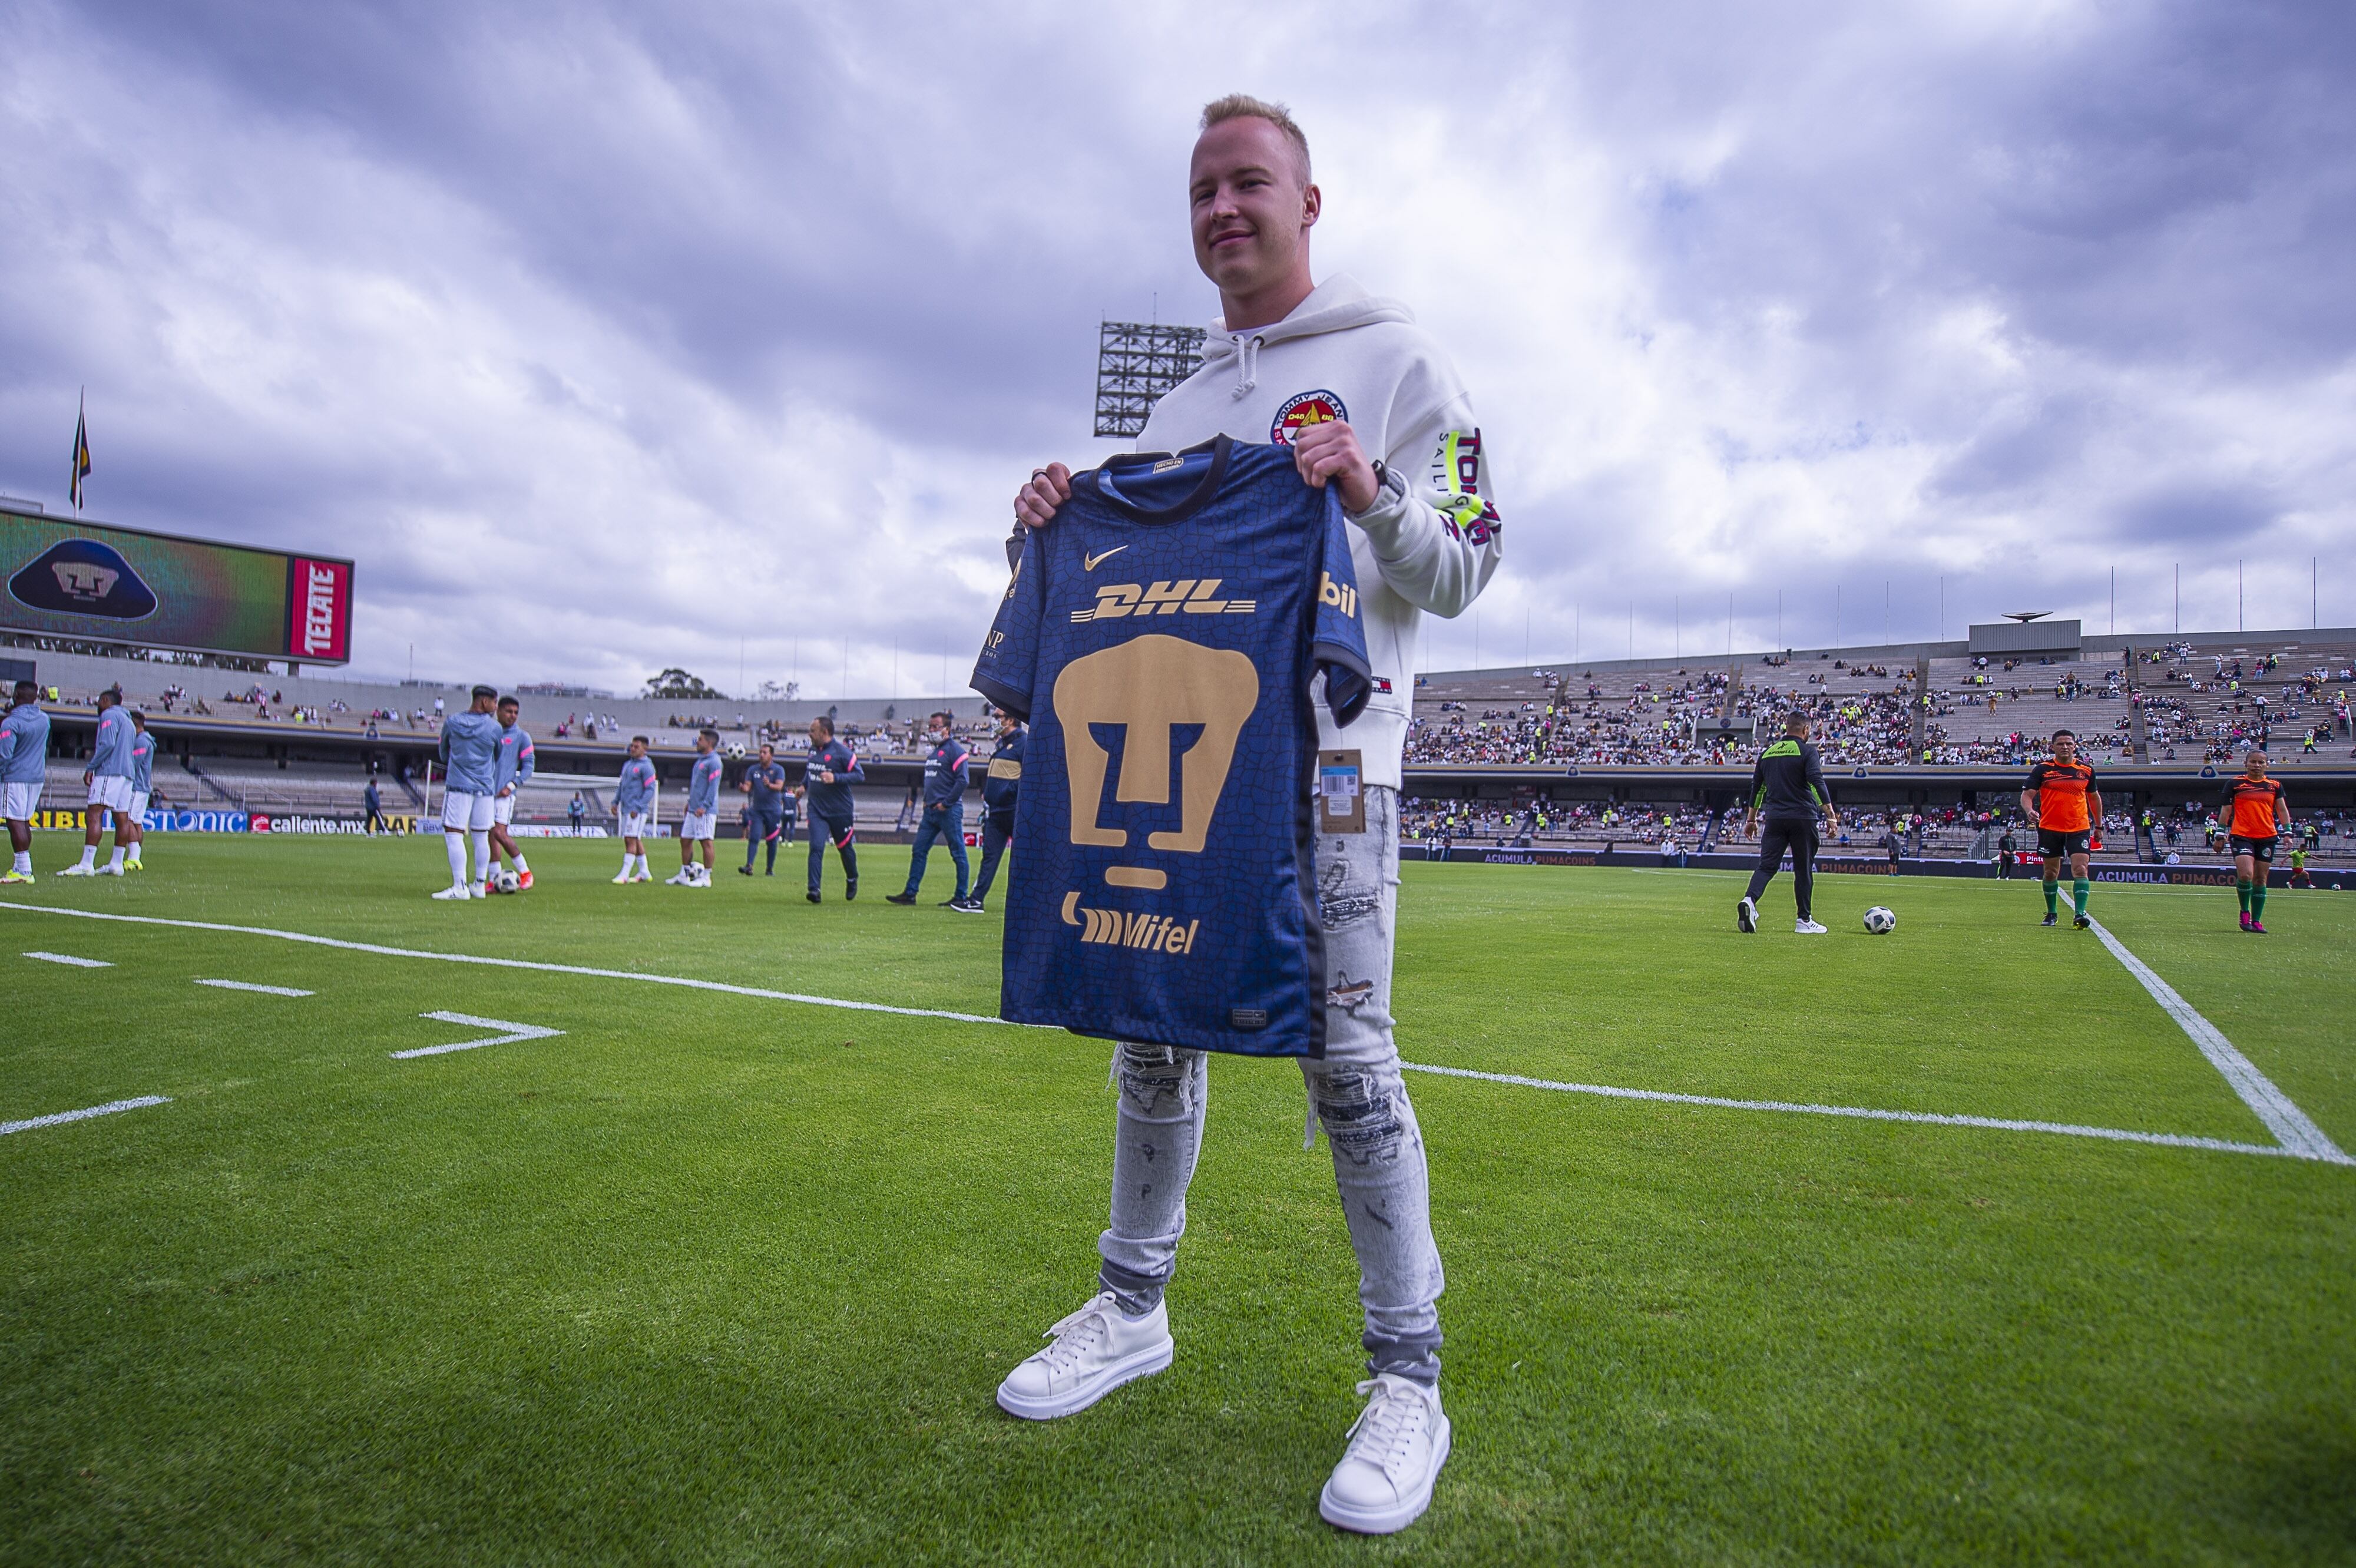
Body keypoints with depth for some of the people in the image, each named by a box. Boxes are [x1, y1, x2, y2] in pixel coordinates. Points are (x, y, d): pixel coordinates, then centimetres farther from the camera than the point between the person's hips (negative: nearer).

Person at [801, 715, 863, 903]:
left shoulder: (843, 752, -14)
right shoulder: (813, 749, 7)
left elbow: (860, 775, -16)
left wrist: (835, 778, -26)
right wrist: (804, 786, 12)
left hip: (840, 810, -4)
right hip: (816, 809, 4)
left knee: (845, 847, 13)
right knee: (816, 847, -11)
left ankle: (852, 880, 38)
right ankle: (814, 890, -14)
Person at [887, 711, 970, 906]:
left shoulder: (955, 750, -9)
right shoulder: (933, 752, 18)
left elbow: (962, 781, -17)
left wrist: (946, 804, -16)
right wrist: (927, 801, 14)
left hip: (949, 810, -9)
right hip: (931, 810, 9)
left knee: (958, 854, -1)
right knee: (919, 852, 7)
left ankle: (961, 897, 3)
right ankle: (910, 893, 11)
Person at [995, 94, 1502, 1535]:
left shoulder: (1397, 361, 6)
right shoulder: (1178, 405, 22)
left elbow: (1462, 572, 0)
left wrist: (1371, 495, -18)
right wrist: (1064, 529, 4)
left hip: (1327, 761, -5)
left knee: (1346, 1053, -8)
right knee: (1153, 1035, 9)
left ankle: (1409, 1379, 8)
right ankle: (1134, 1308, 27)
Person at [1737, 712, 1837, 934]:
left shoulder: (1767, 753, 14)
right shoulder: (1807, 751, -2)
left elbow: (1757, 789, 17)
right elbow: (1817, 784, -14)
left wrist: (1751, 819, 23)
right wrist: (1831, 815, -15)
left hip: (1774, 818, 4)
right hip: (1803, 818, -3)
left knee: (1766, 866, -2)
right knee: (1803, 869, 6)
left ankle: (1749, 900, -29)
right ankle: (1805, 921, 10)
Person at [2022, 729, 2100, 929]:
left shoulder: (2086, 770, 5)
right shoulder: (2043, 769, -2)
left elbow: (2094, 797, 19)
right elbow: (2027, 794, -6)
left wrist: (2098, 825, 21)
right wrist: (2030, 811, -27)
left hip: (2079, 828, 1)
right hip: (2050, 829, 0)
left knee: (2080, 870, -14)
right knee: (2051, 873, 9)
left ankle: (2080, 914, -16)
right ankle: (2051, 913, 23)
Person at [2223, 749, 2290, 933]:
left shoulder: (2275, 785, 11)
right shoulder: (2235, 784, 3)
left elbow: (2282, 810, 13)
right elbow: (2226, 811, 5)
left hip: (2267, 837, 3)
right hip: (2241, 836, -3)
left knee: (2260, 880, 5)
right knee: (2245, 875, -19)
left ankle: (2256, 920, 13)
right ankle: (2245, 911, 5)